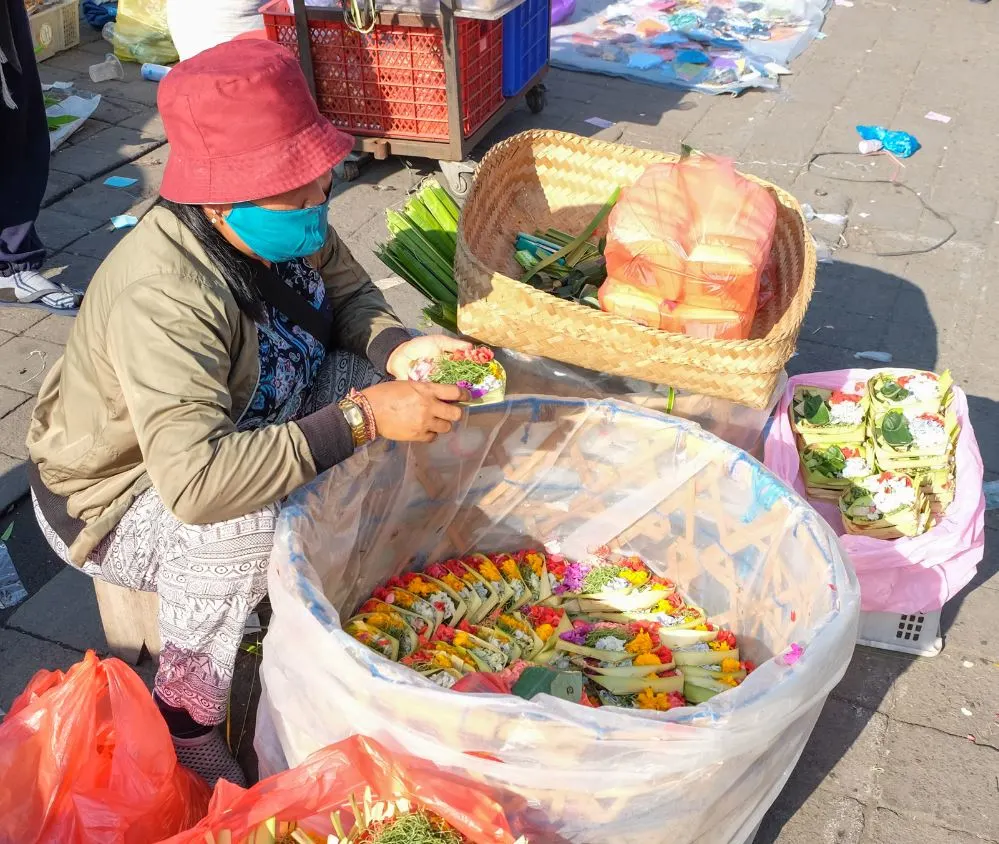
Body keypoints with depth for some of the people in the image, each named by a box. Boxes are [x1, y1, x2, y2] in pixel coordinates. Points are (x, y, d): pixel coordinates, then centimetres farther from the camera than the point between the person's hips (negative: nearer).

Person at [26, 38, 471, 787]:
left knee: (388, 384, -11)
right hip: (117, 500, -7)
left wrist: (401, 352, -21)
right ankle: (188, 724, -12)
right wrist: (362, 419, -44)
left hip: (246, 421, 7)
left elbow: (350, 297, 1)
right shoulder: (161, 297, -38)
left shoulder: (289, 224, -16)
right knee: (246, 526, -38)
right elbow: (196, 483, -47)